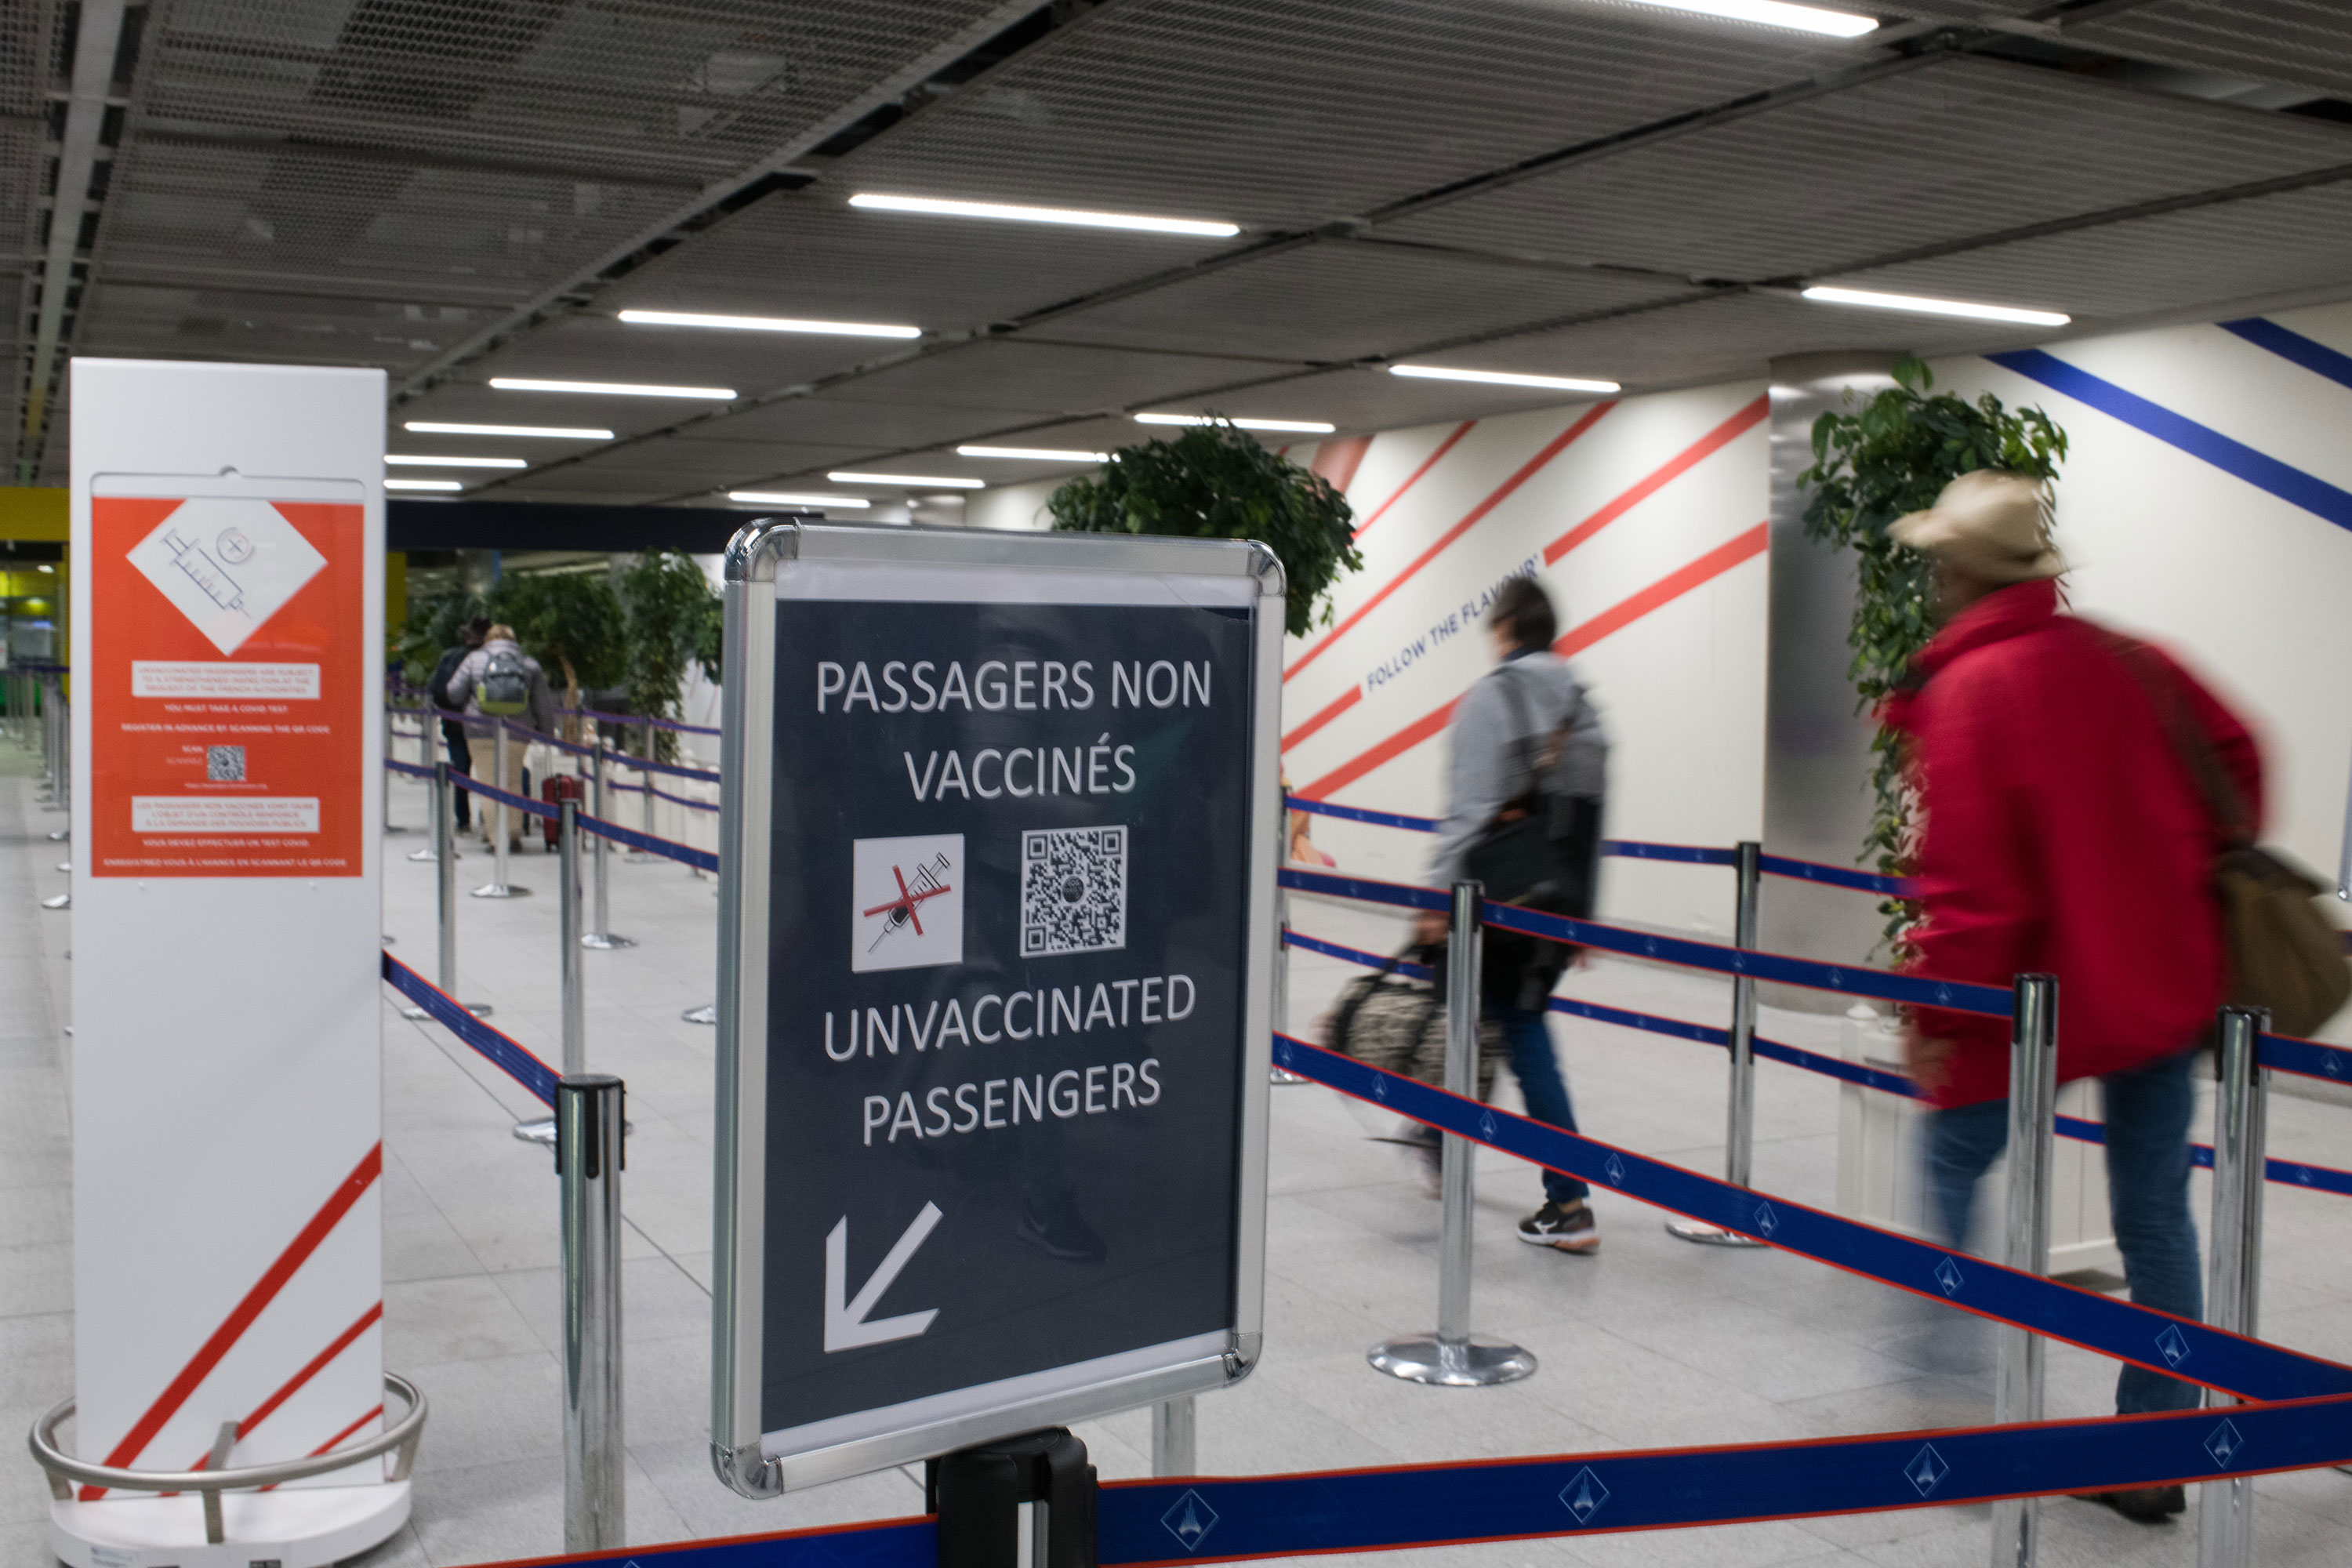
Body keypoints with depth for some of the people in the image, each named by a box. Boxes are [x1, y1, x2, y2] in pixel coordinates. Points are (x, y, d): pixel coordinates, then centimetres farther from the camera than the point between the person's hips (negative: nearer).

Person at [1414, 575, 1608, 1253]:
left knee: (1524, 1033, 1)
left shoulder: (1492, 697, -9)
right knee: (1523, 1023, 14)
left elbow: (1471, 807, -17)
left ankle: (1570, 1203, 3)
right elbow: (1593, 814, 14)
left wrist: (1439, 893, -16)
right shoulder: (1582, 705, 13)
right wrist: (1583, 912, 19)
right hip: (1563, 903, 7)